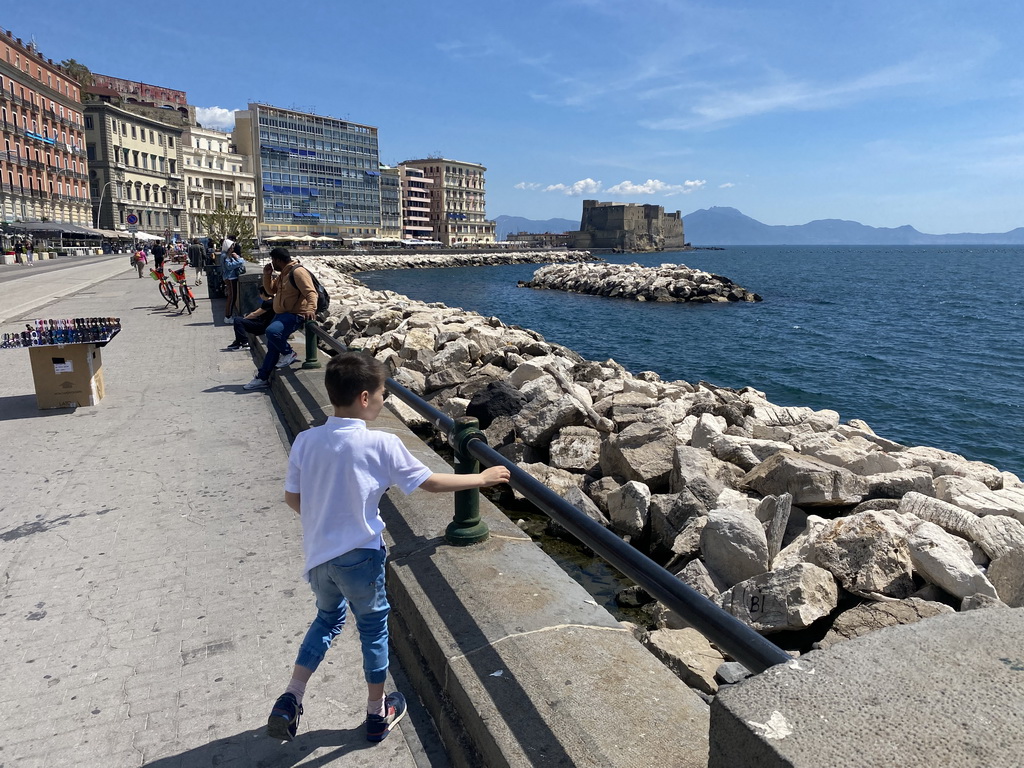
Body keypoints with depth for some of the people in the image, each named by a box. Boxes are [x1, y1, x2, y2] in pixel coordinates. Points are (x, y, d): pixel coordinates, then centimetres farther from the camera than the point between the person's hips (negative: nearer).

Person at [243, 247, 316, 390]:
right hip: (282, 314, 10)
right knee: (272, 346, 10)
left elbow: (311, 292, -26)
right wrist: (267, 275, 8)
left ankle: (289, 354, -8)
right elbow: (271, 290, 24)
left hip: (295, 315, -10)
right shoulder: (283, 274, 15)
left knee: (272, 331, -32)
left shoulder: (297, 272, -17)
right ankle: (262, 378, 19)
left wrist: (311, 309, -43)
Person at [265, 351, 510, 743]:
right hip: (360, 556, -4)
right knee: (373, 628, 17)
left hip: (318, 554, 4)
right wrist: (481, 478, 1)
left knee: (327, 619, 28)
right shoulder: (382, 444, -18)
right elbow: (432, 483, -11)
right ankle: (378, 714, 33)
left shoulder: (305, 441, -6)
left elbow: (292, 498, 3)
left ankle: (290, 699, 23)